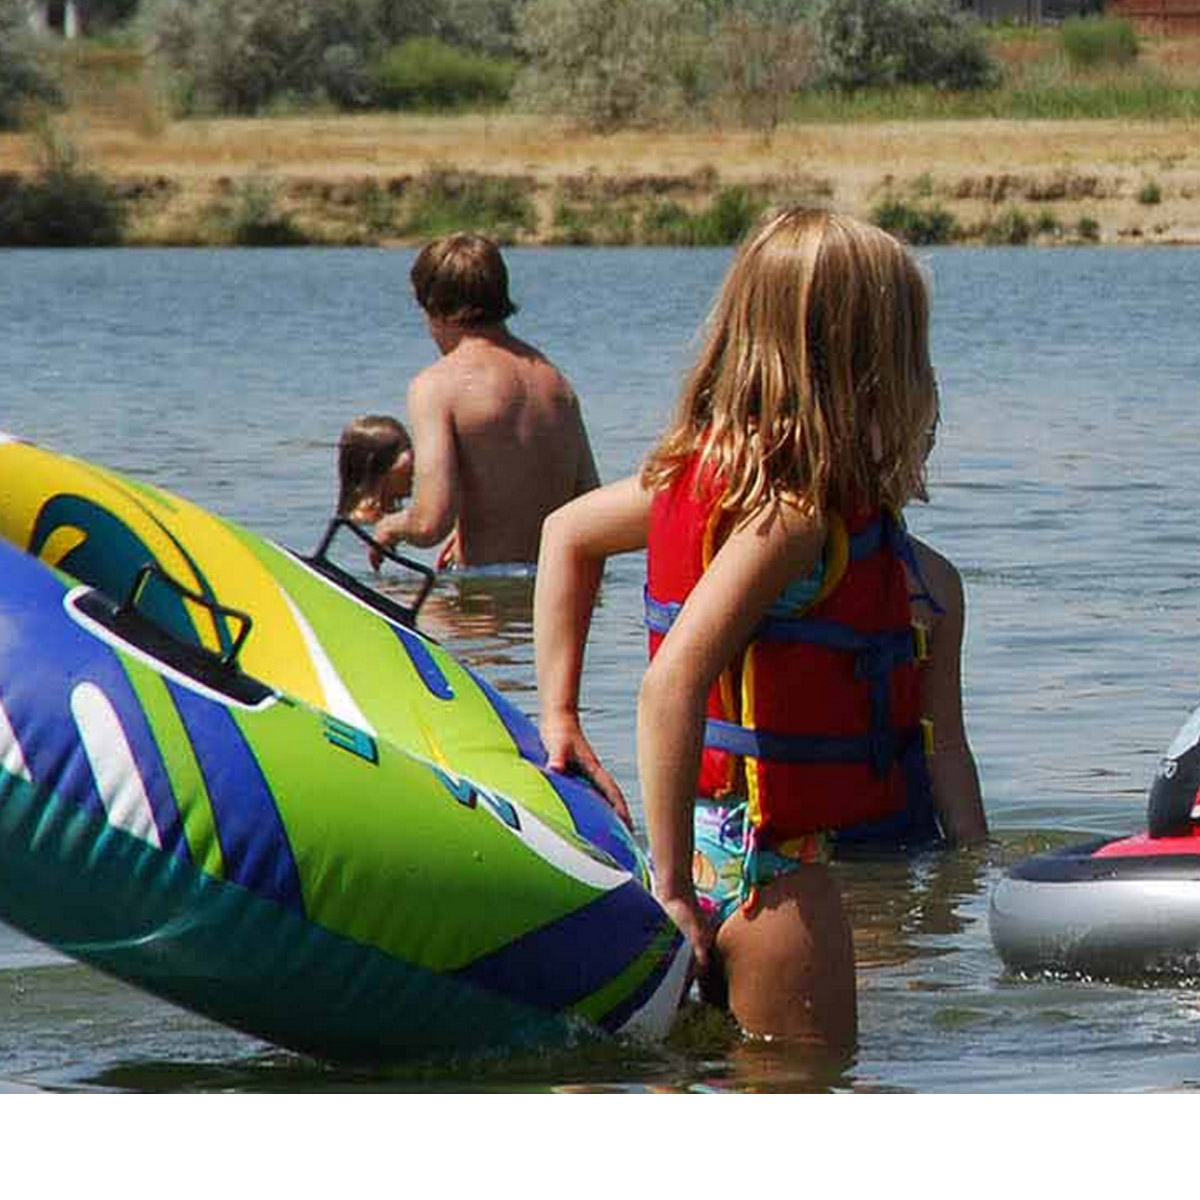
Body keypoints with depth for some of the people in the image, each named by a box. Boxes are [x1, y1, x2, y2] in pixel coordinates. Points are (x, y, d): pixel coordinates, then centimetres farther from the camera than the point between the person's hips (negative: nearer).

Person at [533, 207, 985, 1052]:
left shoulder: (708, 462, 6)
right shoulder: (799, 506, -21)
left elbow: (568, 531, 21)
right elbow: (672, 684, -28)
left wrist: (559, 716, 20)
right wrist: (675, 884, -23)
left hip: (714, 844, 9)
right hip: (771, 867, -9)